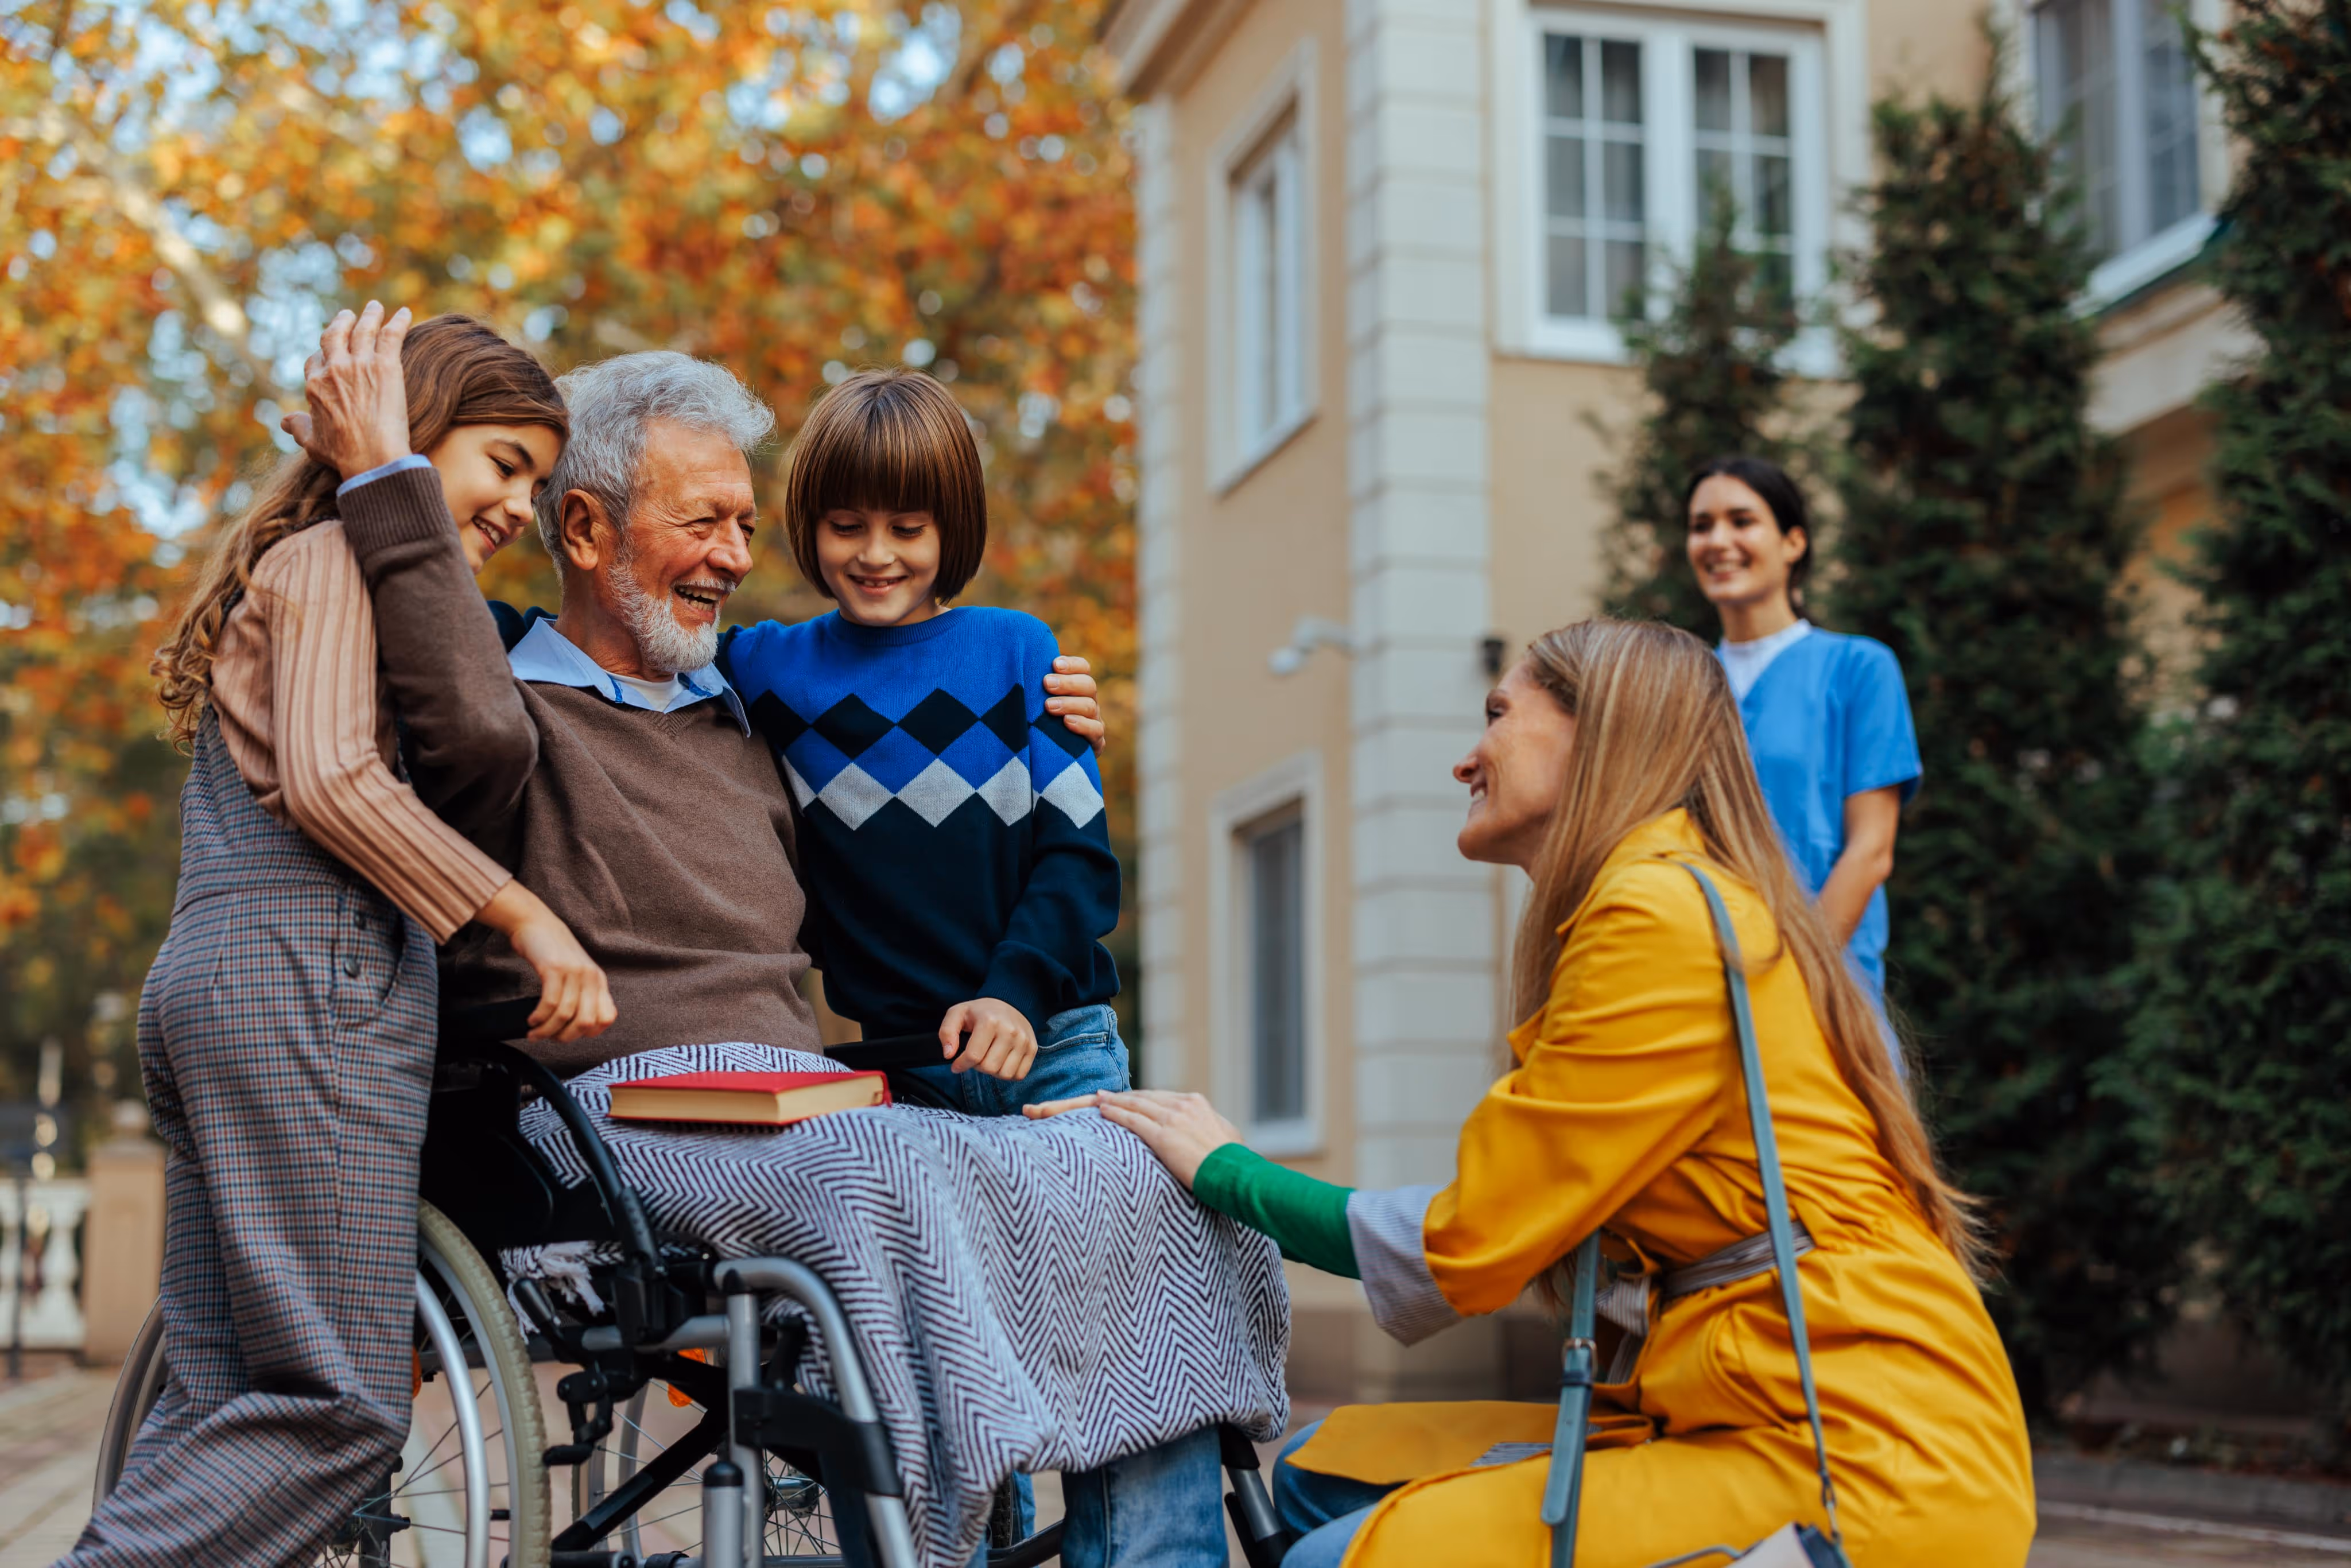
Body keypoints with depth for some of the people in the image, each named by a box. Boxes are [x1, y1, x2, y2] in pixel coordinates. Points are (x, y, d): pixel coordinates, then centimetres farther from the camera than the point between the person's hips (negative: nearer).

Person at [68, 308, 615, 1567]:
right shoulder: (337, 556, 0)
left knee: (220, 1408, 6)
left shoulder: (308, 568, 30)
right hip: (304, 979, -10)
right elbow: (327, 780, -14)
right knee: (341, 1406, -11)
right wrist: (523, 915, -13)